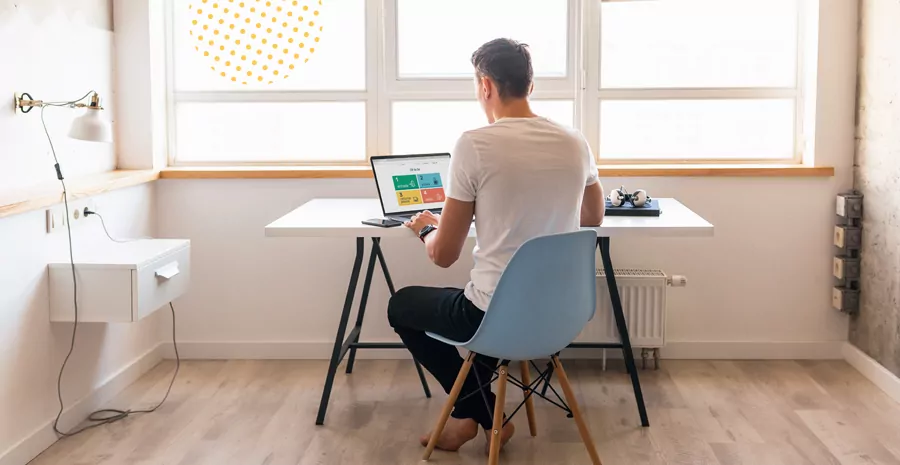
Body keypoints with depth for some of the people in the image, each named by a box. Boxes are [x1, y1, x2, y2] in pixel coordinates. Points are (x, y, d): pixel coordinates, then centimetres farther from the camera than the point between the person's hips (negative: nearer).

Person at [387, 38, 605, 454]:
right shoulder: (575, 144, 0)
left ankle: (484, 416, 22)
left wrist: (427, 229, 13)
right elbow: (593, 219, 20)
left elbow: (443, 256, -9)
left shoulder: (474, 144, -17)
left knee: (401, 306, 24)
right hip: (558, 314, 6)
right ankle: (471, 414, 34)